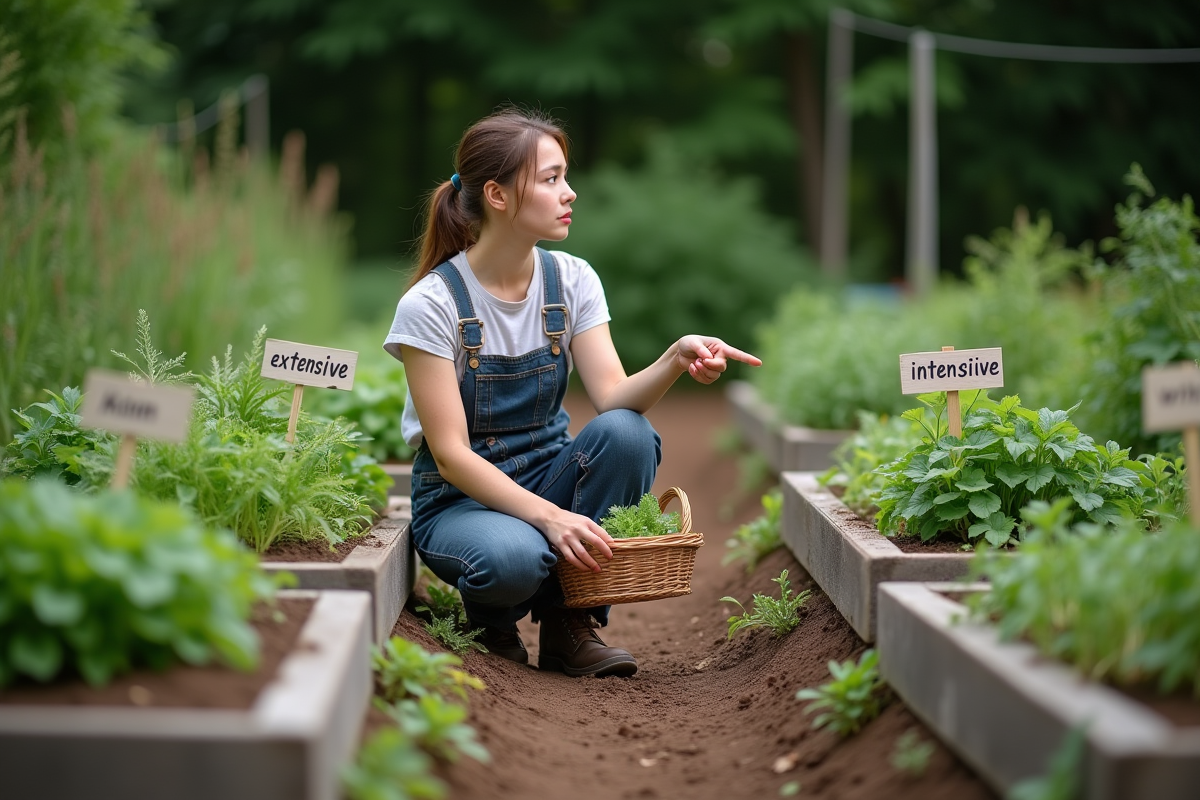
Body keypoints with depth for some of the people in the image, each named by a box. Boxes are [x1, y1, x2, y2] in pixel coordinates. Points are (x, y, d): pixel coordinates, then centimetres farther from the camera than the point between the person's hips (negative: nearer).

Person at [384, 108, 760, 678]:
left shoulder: (572, 281, -2)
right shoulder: (431, 304, -16)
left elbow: (614, 397, -13)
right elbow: (451, 454, -21)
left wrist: (677, 359, -34)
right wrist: (550, 516, -34)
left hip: (547, 475, 5)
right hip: (461, 497, -5)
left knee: (627, 432, -27)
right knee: (516, 557, -39)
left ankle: (571, 623, -11)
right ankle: (491, 618, 0)